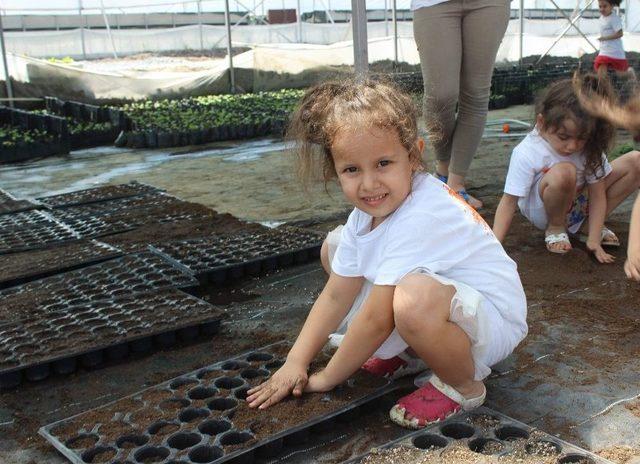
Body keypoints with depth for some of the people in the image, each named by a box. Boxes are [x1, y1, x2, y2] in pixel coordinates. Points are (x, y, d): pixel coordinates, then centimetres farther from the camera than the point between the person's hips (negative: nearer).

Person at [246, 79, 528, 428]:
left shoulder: (421, 218, -32)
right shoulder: (366, 212, -4)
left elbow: (378, 318, -28)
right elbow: (337, 294, -1)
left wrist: (327, 379, -15)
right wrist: (295, 363, -8)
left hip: (492, 322, -9)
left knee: (414, 298, -43)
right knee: (334, 247, 7)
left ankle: (462, 386, -10)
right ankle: (404, 354, 13)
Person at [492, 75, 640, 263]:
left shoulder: (590, 146, -17)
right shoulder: (526, 154, -29)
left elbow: (597, 194, -13)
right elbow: (509, 201, -28)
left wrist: (594, 240, -22)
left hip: (579, 203, 5)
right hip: (542, 210, -5)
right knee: (563, 173, -38)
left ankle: (588, 226, 0)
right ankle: (555, 228, -8)